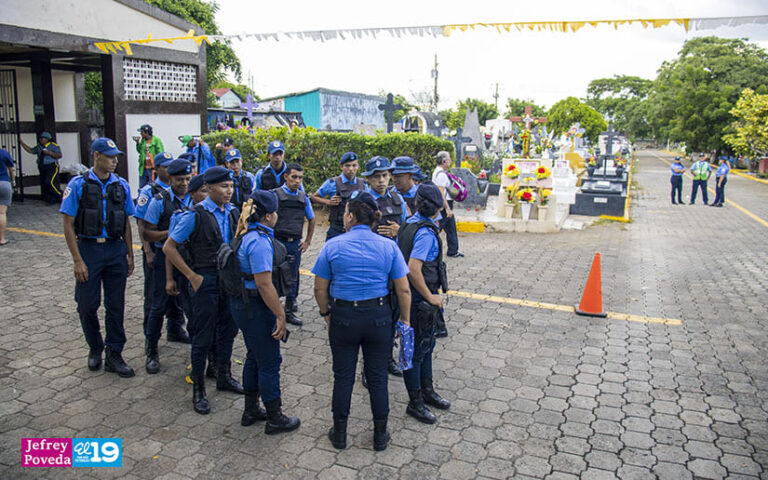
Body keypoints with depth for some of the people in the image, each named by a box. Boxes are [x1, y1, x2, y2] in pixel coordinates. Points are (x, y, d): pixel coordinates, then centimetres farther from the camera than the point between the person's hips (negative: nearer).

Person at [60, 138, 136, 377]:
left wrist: (130, 255, 8)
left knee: (116, 305, 6)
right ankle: (95, 348, 29)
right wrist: (77, 260, -11)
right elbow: (68, 224, -6)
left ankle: (114, 355, 17)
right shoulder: (78, 185, -5)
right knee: (88, 305, 6)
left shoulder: (121, 185, 5)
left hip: (116, 250, 3)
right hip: (88, 249, -2)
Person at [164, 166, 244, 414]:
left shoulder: (233, 212, 3)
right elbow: (169, 247, -10)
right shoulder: (195, 215, -13)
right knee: (203, 336, 3)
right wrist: (192, 276, -11)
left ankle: (224, 377, 36)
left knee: (228, 330, 17)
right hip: (206, 281, -6)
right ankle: (198, 389, 19)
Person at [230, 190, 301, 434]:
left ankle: (250, 411, 34)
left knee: (254, 357, 21)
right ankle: (275, 419, 16)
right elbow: (264, 284, -26)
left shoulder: (248, 235, 8)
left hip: (242, 304, 10)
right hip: (256, 307, -10)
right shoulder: (260, 242, -23)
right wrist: (281, 315, -21)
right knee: (270, 362, 3)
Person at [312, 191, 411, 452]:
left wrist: (326, 313, 12)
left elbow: (320, 288, -3)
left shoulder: (332, 246, -8)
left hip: (343, 318, -1)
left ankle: (340, 434, 27)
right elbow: (403, 289, -5)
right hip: (378, 318, 1)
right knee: (377, 376, 13)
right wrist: (405, 320, 6)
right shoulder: (389, 246, -5)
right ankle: (380, 435, 26)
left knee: (343, 376, 13)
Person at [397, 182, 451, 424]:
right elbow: (413, 269, -30)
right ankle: (415, 403, 18)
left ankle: (427, 391, 37)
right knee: (417, 350, 4)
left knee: (427, 345, 22)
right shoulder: (426, 232, -23)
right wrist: (431, 297, -19)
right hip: (420, 298, -10)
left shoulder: (409, 223, 5)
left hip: (417, 296, 10)